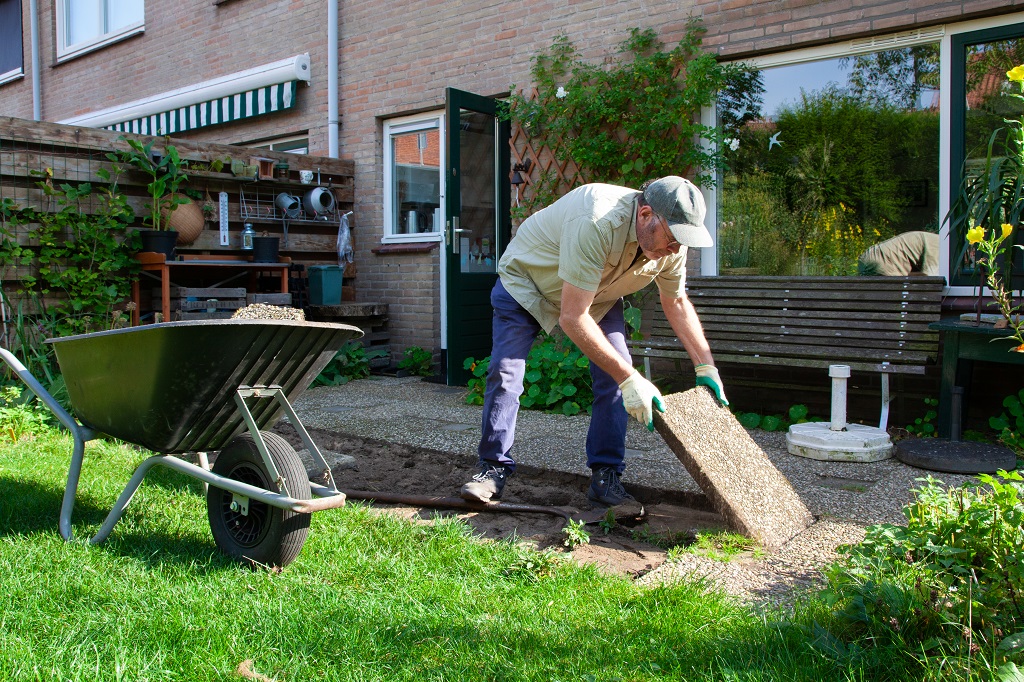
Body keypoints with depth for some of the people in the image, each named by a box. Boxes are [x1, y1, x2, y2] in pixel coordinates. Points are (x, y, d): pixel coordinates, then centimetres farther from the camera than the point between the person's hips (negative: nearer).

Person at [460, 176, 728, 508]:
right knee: (504, 372, -13)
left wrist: (706, 367, -6)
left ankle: (606, 477, -2)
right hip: (524, 281, -5)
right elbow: (572, 317, -43)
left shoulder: (671, 244, -21)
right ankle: (494, 468, 3)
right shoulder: (596, 223, -44)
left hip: (598, 294, 5)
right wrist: (630, 379, -43)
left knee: (616, 376, -11)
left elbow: (677, 302, -1)